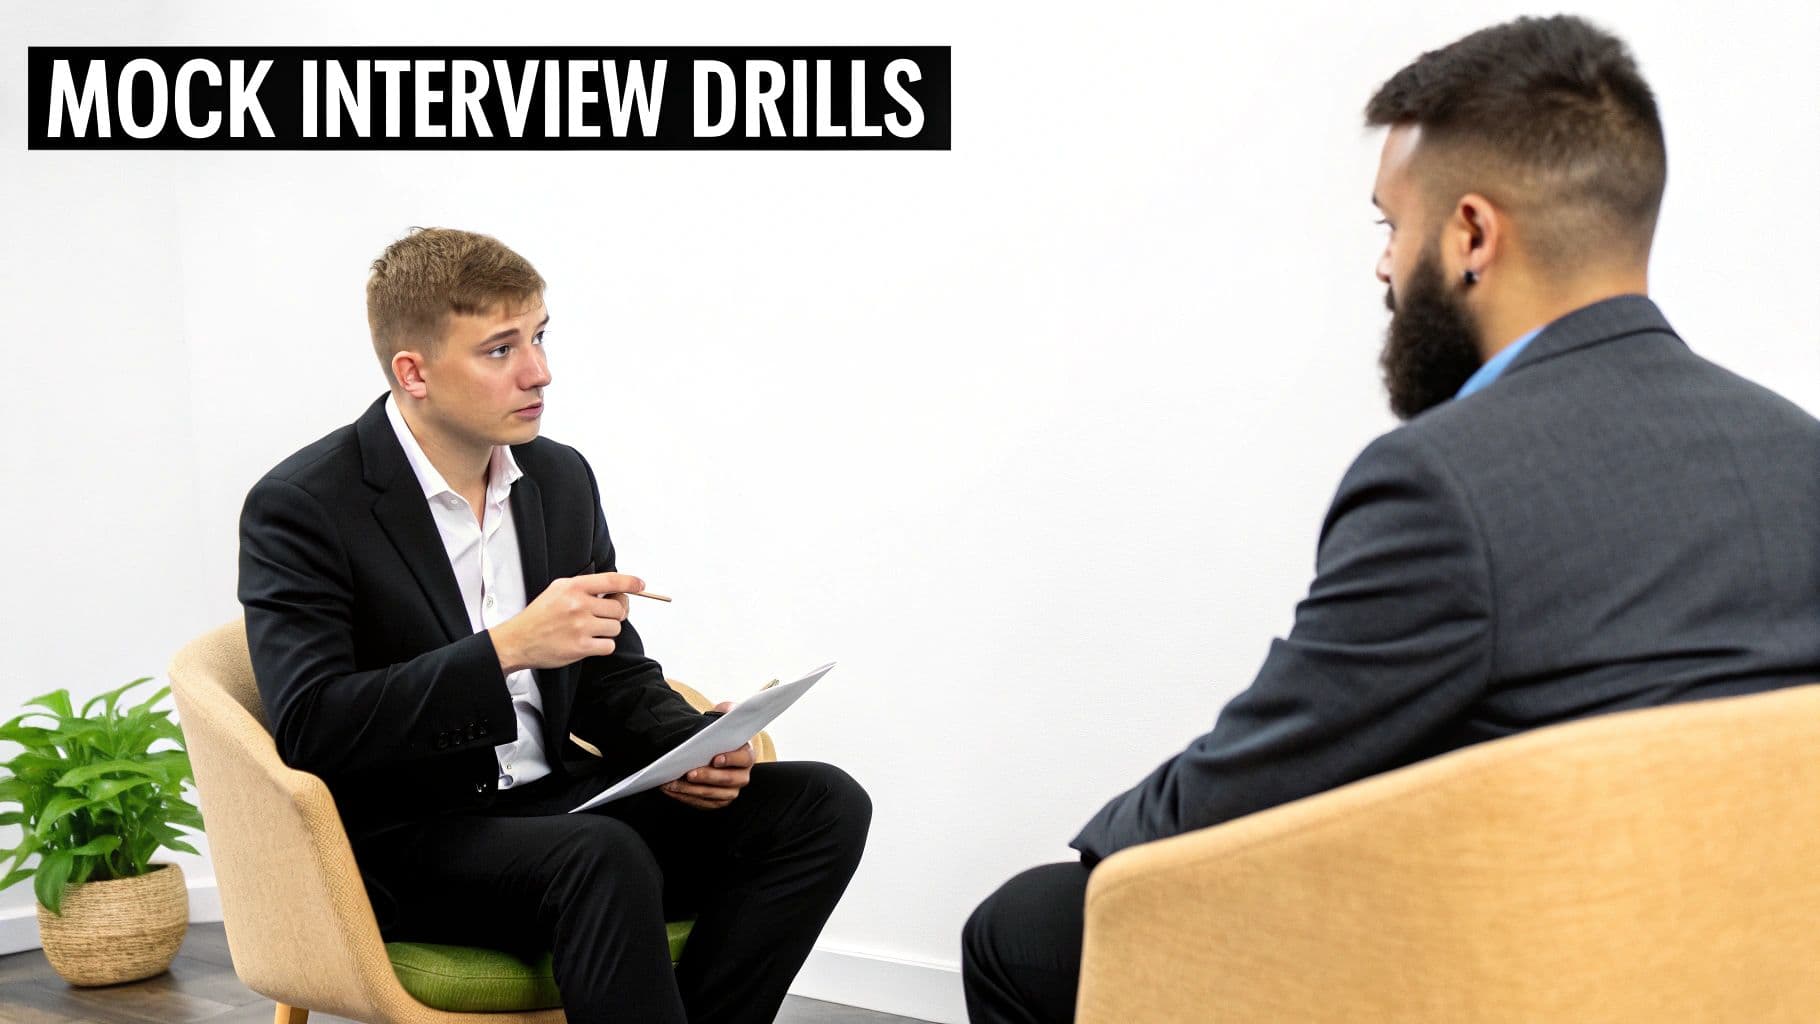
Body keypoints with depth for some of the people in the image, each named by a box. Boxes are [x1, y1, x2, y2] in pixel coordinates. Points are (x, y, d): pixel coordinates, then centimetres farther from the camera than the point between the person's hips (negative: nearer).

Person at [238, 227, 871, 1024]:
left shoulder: (560, 478, 8)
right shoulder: (301, 507, -11)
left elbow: (612, 678, 15)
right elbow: (309, 728, -21)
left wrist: (693, 745, -8)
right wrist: (509, 647, -27)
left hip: (552, 805, 7)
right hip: (398, 843, -7)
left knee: (822, 805, -12)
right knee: (605, 859, -37)